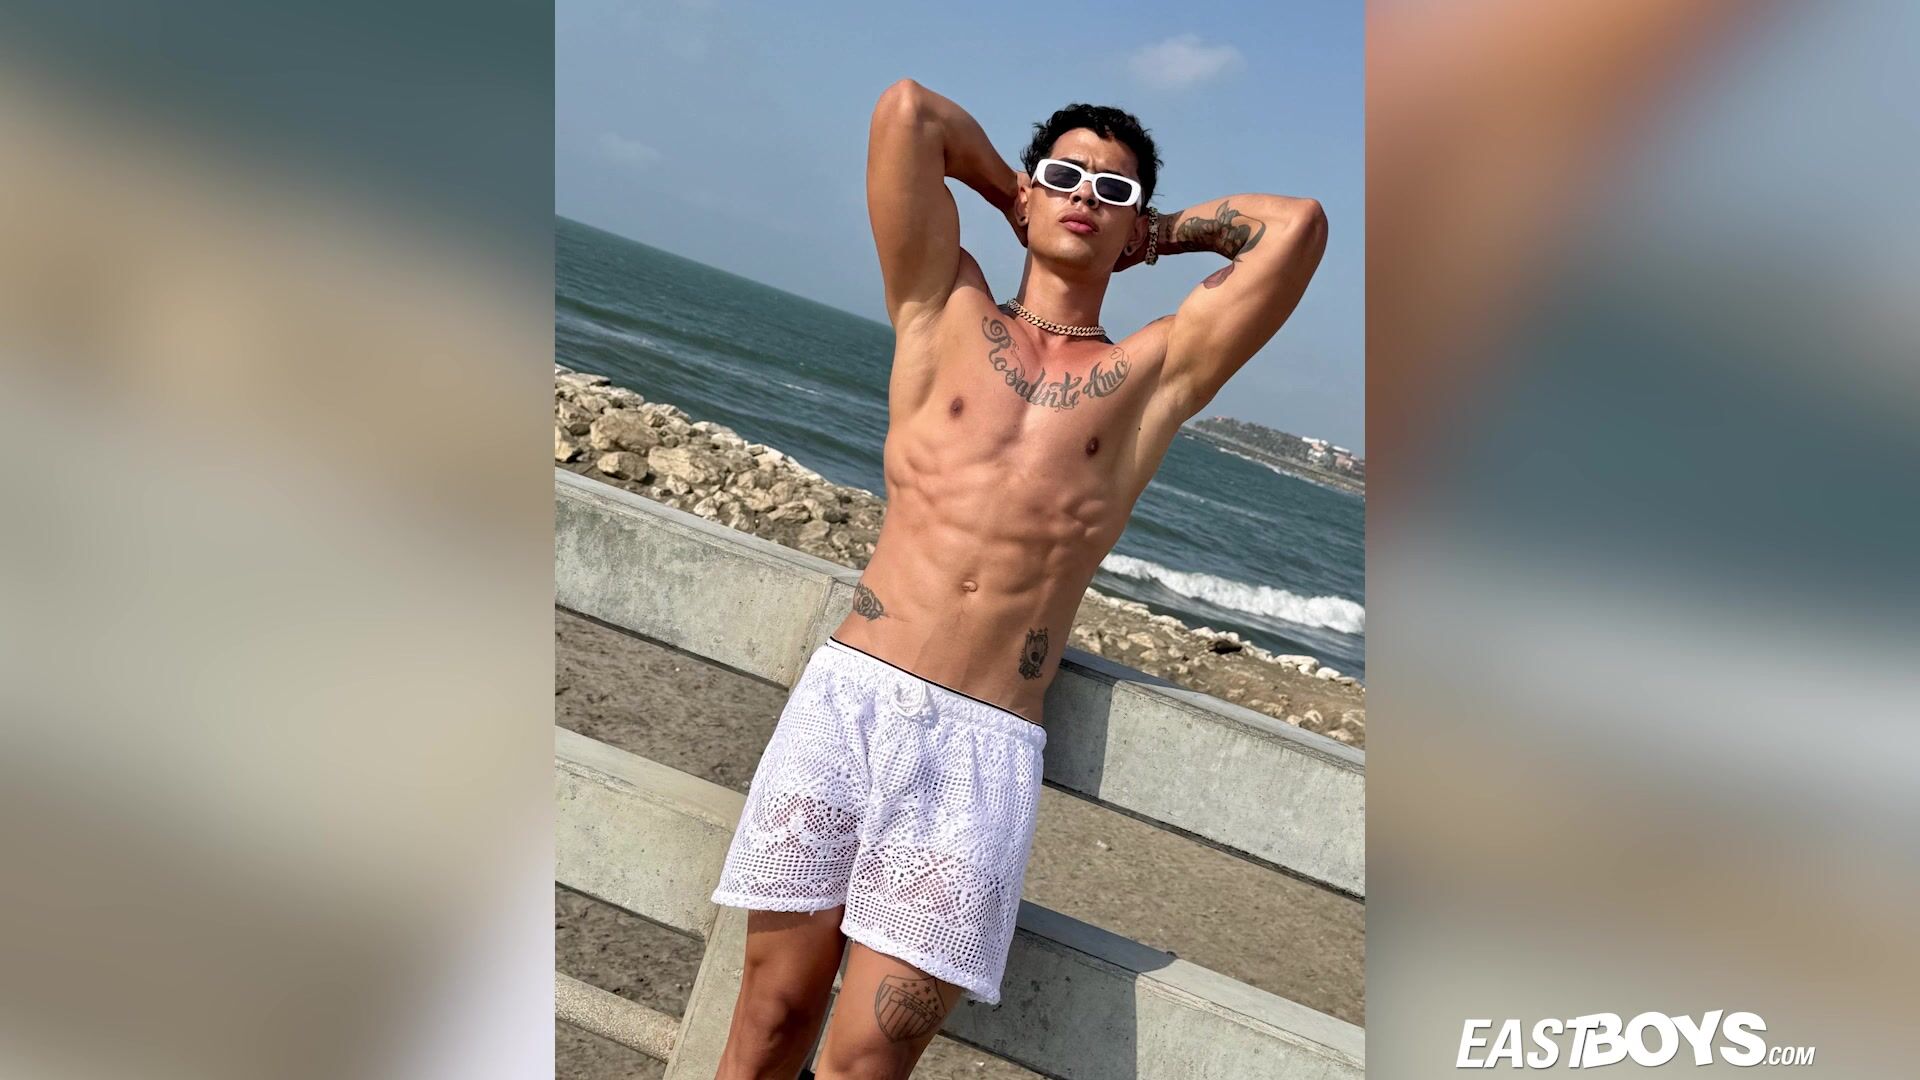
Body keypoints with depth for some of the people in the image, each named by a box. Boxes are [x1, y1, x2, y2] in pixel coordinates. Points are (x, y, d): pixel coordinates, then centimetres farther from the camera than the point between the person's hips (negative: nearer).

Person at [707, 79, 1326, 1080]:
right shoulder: (947, 312, 13)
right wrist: (1013, 192, 20)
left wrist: (1162, 234, 21)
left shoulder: (1153, 373, 13)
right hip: (846, 695, 1)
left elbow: (1299, 224, 8)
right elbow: (907, 108, 7)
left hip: (985, 745, 0)